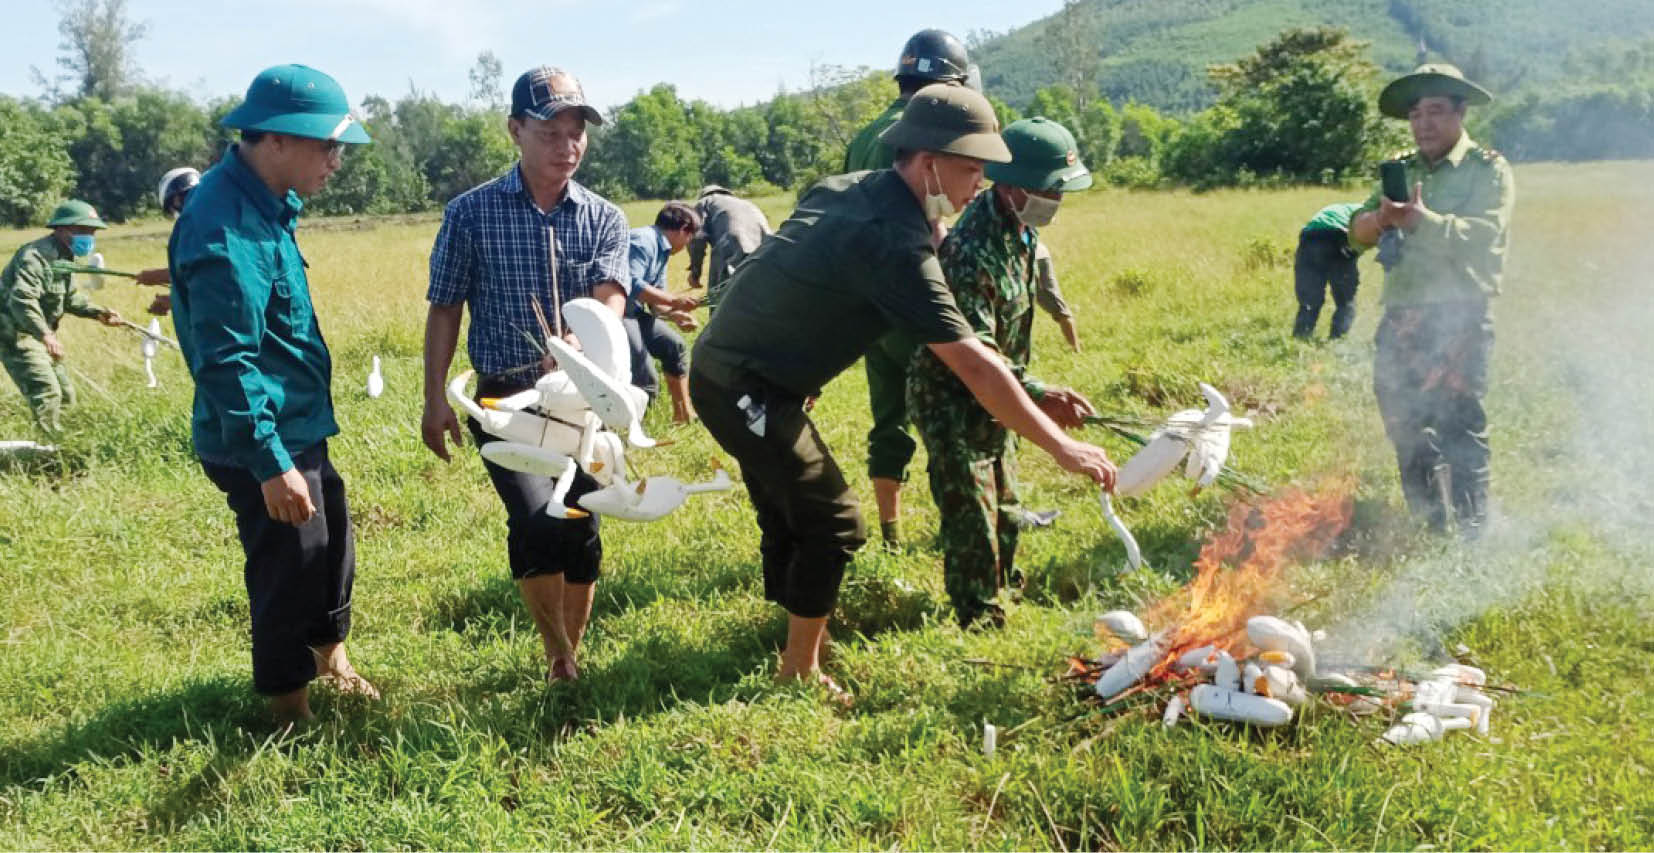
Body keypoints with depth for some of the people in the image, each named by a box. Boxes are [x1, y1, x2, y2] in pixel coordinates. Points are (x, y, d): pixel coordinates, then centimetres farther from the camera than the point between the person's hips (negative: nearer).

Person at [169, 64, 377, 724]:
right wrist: (270, 463, -28)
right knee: (290, 565, 4)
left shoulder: (264, 202, 4)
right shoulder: (225, 230, -26)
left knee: (331, 543, 23)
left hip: (299, 425, 10)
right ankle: (292, 712, 23)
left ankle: (330, 662, 45)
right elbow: (225, 362, -28)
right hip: (261, 443, -10)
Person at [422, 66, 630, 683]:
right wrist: (436, 400, -1)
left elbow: (610, 298, -14)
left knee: (581, 532, 6)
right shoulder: (471, 213, -3)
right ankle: (558, 659, -2)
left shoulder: (604, 218, 1)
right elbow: (445, 310, 3)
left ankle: (570, 661, 27)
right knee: (538, 519, -22)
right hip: (505, 399, -2)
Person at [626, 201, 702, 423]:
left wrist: (675, 315, 0)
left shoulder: (662, 250, 15)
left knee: (674, 346, 17)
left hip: (633, 312, 11)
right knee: (645, 380, -17)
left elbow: (656, 296, 18)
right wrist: (674, 301, -24)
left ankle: (684, 413, 25)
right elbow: (631, 284, -29)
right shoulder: (644, 240, -16)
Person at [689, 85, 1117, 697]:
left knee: (788, 516, 19)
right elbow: (974, 366, -26)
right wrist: (1062, 447, -23)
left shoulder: (846, 189, 4)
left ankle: (798, 644, 31)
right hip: (745, 389, -9)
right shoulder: (895, 244, -24)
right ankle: (800, 671, 10)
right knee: (831, 521, -2)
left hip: (721, 367, 9)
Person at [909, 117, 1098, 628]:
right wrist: (1039, 396, -40)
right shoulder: (972, 248, -31)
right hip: (950, 398, -9)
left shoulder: (1020, 229, 0)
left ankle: (1002, 590, 40)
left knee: (1004, 507, 21)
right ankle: (981, 621, 10)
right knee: (972, 515, -4)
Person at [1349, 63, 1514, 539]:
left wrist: (1422, 219, -29)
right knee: (1404, 424, 10)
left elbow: (1483, 235, -16)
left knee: (1459, 425, -9)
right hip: (1401, 318, 6)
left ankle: (1472, 533, -2)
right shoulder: (1401, 170, 17)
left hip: (1460, 318, -6)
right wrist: (1381, 217, -13)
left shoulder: (1488, 170, 0)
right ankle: (1430, 527, 24)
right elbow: (1358, 232, 9)